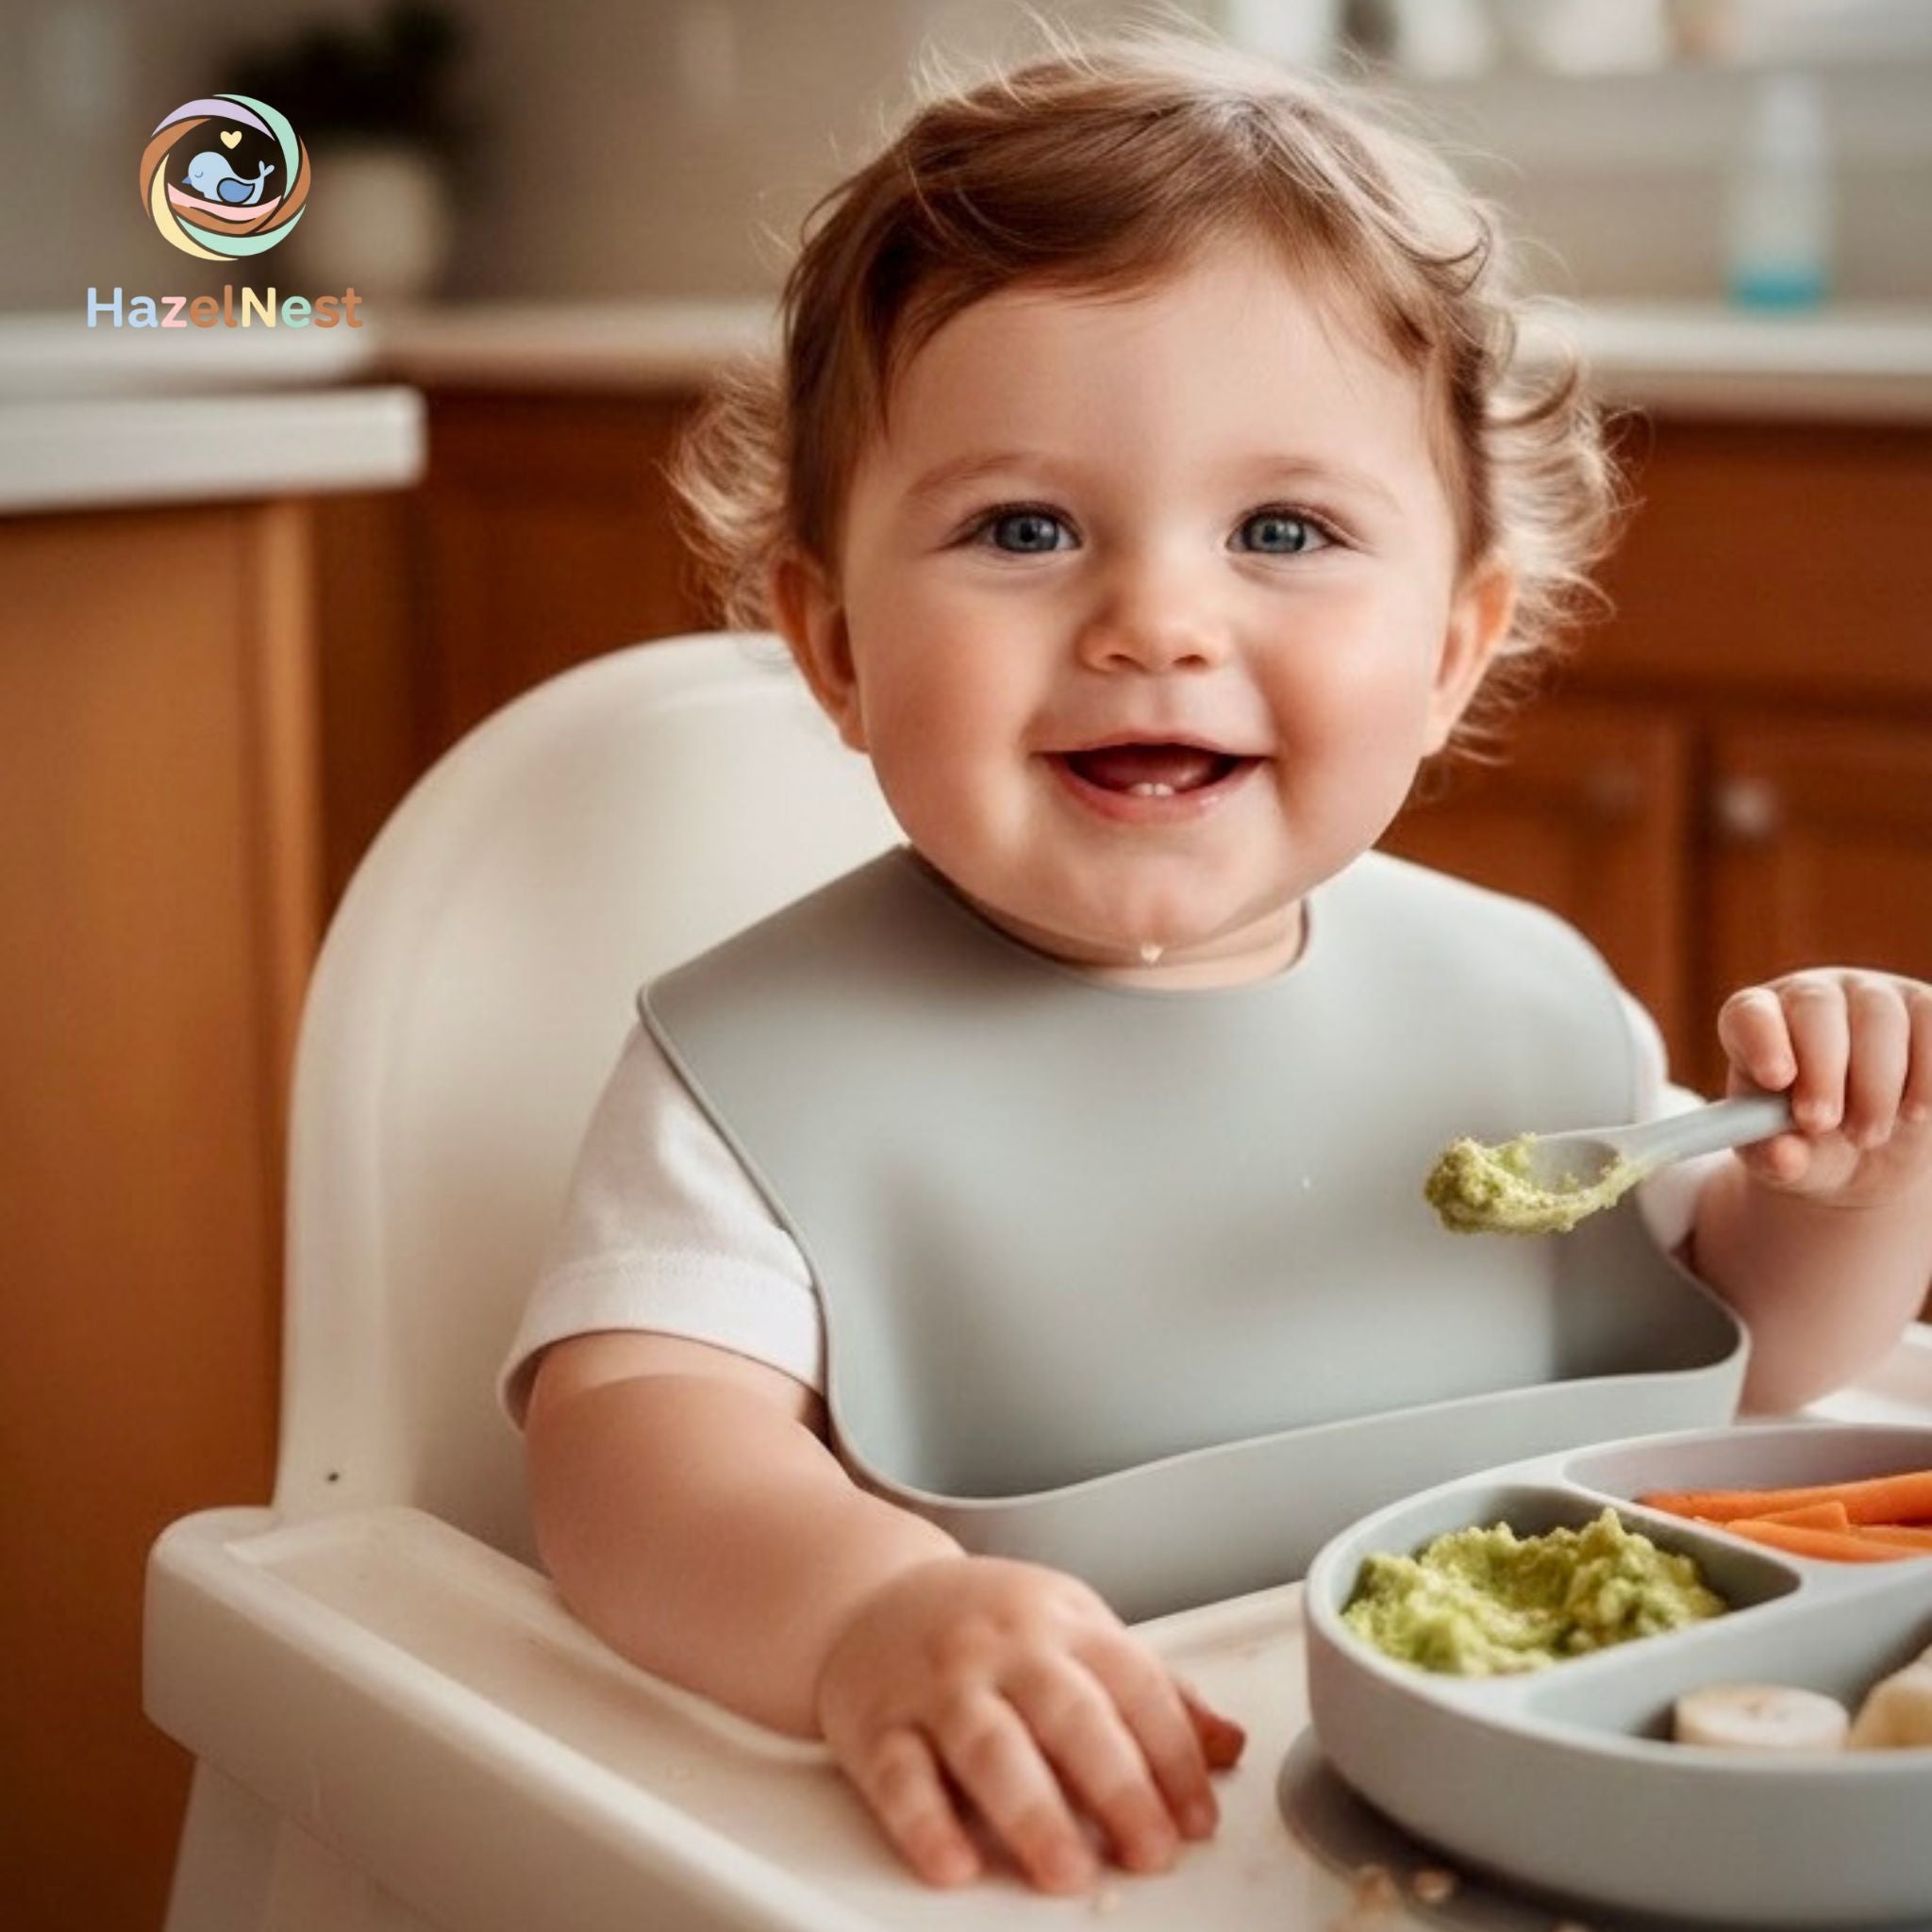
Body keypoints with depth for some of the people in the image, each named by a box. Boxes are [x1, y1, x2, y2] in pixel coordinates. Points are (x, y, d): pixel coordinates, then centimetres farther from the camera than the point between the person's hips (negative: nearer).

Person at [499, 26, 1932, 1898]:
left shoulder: (1532, 999, 3)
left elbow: (1733, 1365, 16)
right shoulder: (767, 1072, -10)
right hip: (1046, 1874, -3)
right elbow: (626, 1430, -21)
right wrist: (860, 1613, -40)